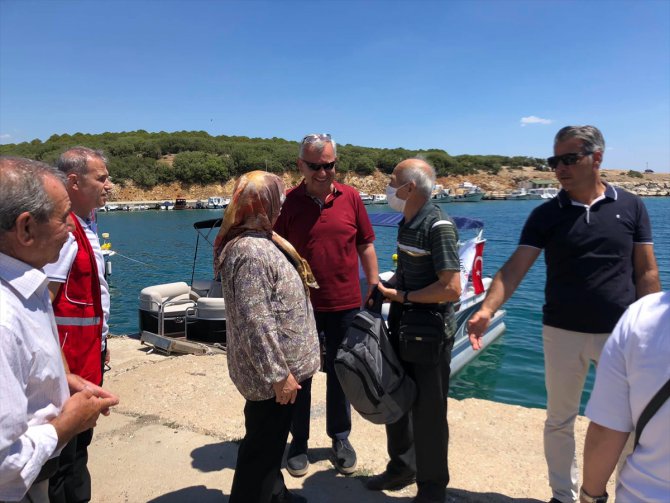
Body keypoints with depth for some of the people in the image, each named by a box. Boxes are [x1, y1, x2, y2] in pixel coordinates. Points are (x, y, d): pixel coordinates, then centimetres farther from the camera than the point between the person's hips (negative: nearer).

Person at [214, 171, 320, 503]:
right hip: (271, 373, -10)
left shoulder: (258, 241, 8)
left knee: (270, 438, 25)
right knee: (262, 446, 8)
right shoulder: (251, 252, -24)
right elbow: (256, 323, -27)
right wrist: (278, 374, -22)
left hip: (274, 366, 10)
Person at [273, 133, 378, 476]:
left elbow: (366, 245, 5)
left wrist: (374, 289, 4)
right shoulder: (288, 203, -6)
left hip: (345, 305, 1)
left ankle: (340, 438, 33)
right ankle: (298, 442, 30)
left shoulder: (350, 197, -1)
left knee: (339, 373, 15)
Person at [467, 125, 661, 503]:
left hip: (621, 334, 0)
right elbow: (516, 268, -11)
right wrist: (487, 310, -26)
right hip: (562, 333, 0)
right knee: (560, 420, 12)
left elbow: (647, 272, 2)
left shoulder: (630, 206, 0)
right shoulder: (546, 214, -3)